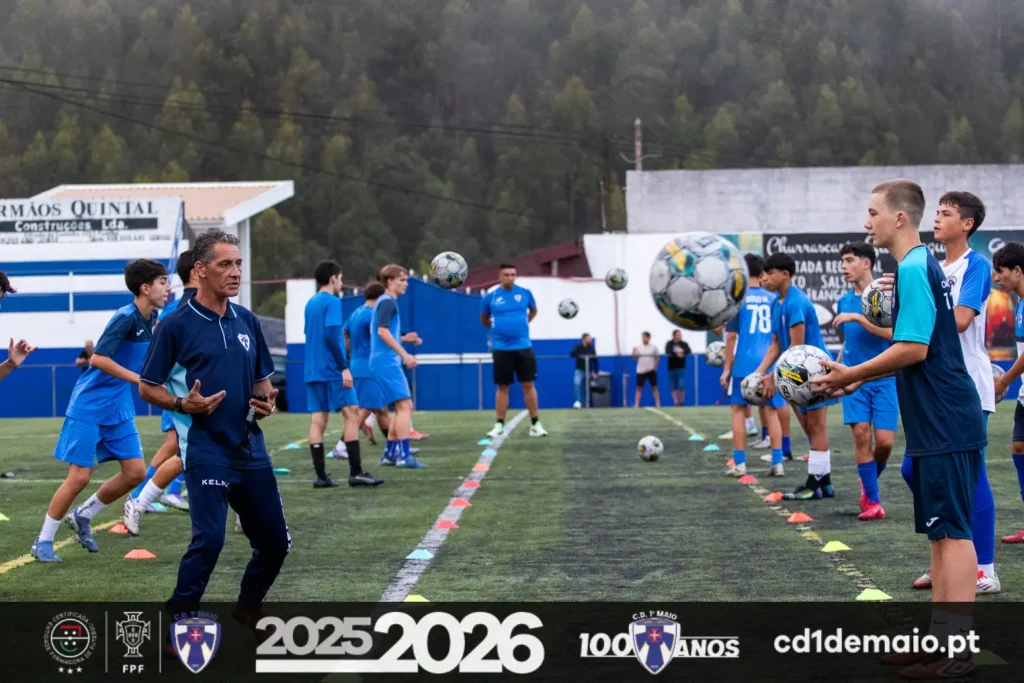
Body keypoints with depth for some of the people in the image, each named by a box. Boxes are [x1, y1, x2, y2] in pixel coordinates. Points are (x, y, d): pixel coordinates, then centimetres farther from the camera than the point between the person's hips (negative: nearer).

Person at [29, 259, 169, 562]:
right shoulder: (125, 318, -20)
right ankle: (43, 541, 8)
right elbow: (97, 359, -27)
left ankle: (83, 516, 23)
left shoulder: (151, 319, 4)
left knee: (136, 472, 3)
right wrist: (139, 378, -27)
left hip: (120, 409, 8)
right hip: (89, 407, -8)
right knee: (79, 477, -7)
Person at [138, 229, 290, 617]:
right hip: (205, 450, -6)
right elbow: (147, 388, -2)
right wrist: (183, 404, -20)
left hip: (250, 447, 6)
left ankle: (247, 611, 33)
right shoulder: (175, 325, -6)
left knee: (275, 541, 9)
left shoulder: (247, 321, 10)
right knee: (209, 539, -18)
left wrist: (265, 402, -1)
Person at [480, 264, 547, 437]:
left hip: (523, 347, 1)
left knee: (528, 384, 2)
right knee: (502, 387, 4)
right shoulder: (490, 297, -2)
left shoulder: (525, 293, 1)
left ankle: (535, 424, 8)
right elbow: (484, 319, 14)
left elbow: (533, 311, 20)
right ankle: (499, 425, 11)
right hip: (501, 348, -1)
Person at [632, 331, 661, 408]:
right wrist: (634, 352, -13)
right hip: (641, 371, 1)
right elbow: (634, 358, 5)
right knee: (639, 388, -2)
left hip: (651, 370, -1)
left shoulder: (654, 347, 2)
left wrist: (655, 367, -4)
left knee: (654, 387, 0)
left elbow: (657, 358, 6)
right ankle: (636, 405, -2)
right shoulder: (638, 348, 5)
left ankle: (658, 404, 2)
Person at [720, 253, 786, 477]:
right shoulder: (773, 299, 7)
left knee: (738, 409, 7)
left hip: (744, 364, -3)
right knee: (771, 412, 6)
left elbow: (731, 336, -3)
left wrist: (727, 368, 2)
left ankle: (739, 463, 3)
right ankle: (777, 463, 2)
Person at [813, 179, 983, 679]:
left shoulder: (913, 269, -15)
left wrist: (853, 374, -12)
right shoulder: (924, 265, 16)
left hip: (945, 426, -10)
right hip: (938, 425, 10)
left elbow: (914, 349, -22)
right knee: (942, 531, 13)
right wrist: (860, 378, 16)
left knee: (951, 531, -7)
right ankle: (939, 639, 19)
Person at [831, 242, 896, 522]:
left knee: (884, 440, -8)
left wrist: (857, 317, -23)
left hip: (884, 379, -4)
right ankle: (872, 501, -2)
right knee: (861, 433, -9)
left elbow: (891, 332, -18)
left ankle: (869, 479, 22)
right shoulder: (844, 301, 10)